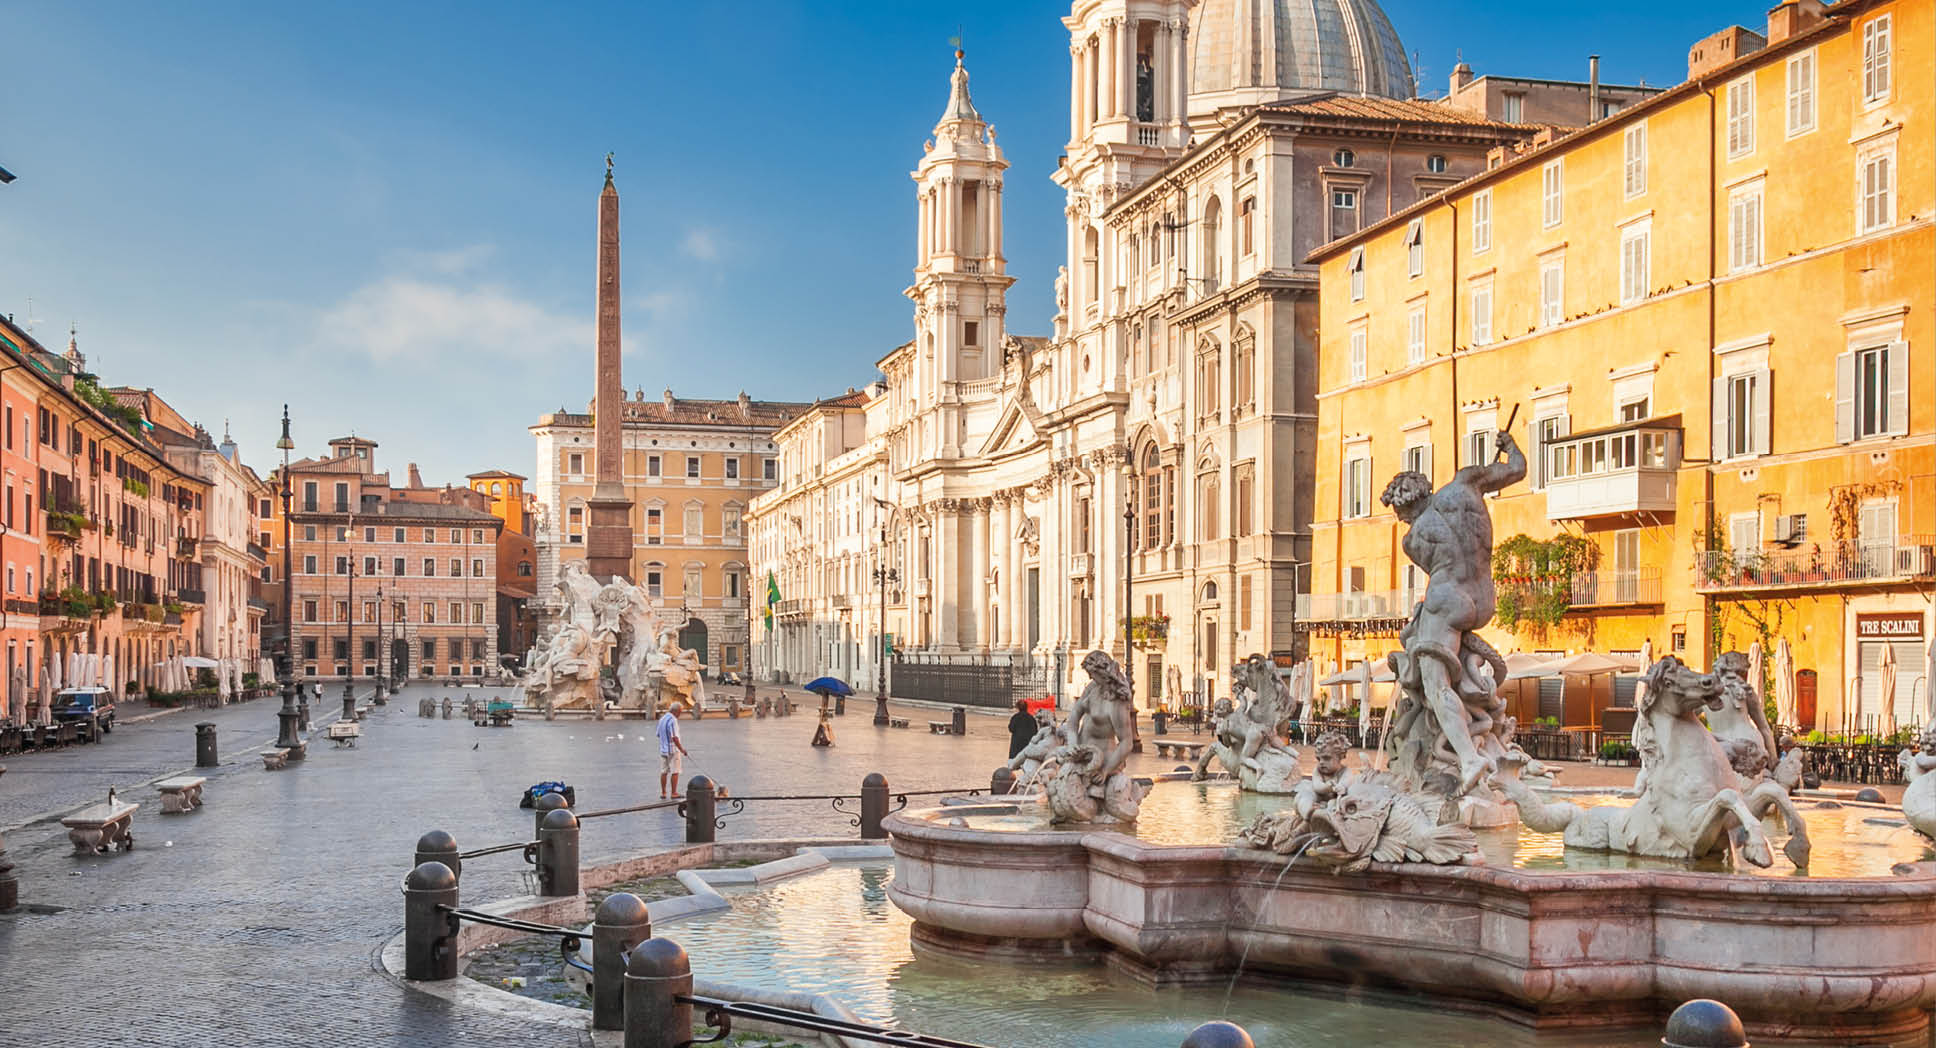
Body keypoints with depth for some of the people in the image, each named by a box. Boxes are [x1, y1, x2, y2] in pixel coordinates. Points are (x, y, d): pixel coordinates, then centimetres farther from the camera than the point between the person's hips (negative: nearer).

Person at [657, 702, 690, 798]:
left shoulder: (662, 719, 10)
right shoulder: (672, 720, -17)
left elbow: (658, 734, 17)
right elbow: (674, 738, -22)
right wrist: (681, 749, -19)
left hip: (663, 749, 8)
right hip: (673, 750, -8)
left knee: (664, 772, 11)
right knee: (675, 772, -1)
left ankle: (663, 793, 14)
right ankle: (673, 793, -1)